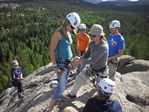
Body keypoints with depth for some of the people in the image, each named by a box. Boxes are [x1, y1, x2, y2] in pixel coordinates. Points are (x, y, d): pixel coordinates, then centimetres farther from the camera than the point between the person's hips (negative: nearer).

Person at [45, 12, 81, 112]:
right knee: (61, 87, -5)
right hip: (61, 63, -8)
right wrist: (55, 66, -19)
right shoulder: (58, 33, -18)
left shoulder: (68, 33, 6)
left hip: (68, 62, 8)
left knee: (63, 84, 16)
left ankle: (56, 100, 33)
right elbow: (52, 50, -18)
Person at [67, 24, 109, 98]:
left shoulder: (103, 46, -33)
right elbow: (87, 55, -1)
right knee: (79, 78, 9)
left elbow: (93, 60, -38)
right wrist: (80, 58, -22)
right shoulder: (92, 43, -10)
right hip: (91, 68, 6)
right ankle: (72, 94, 31)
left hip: (101, 71, -6)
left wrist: (78, 62, -36)